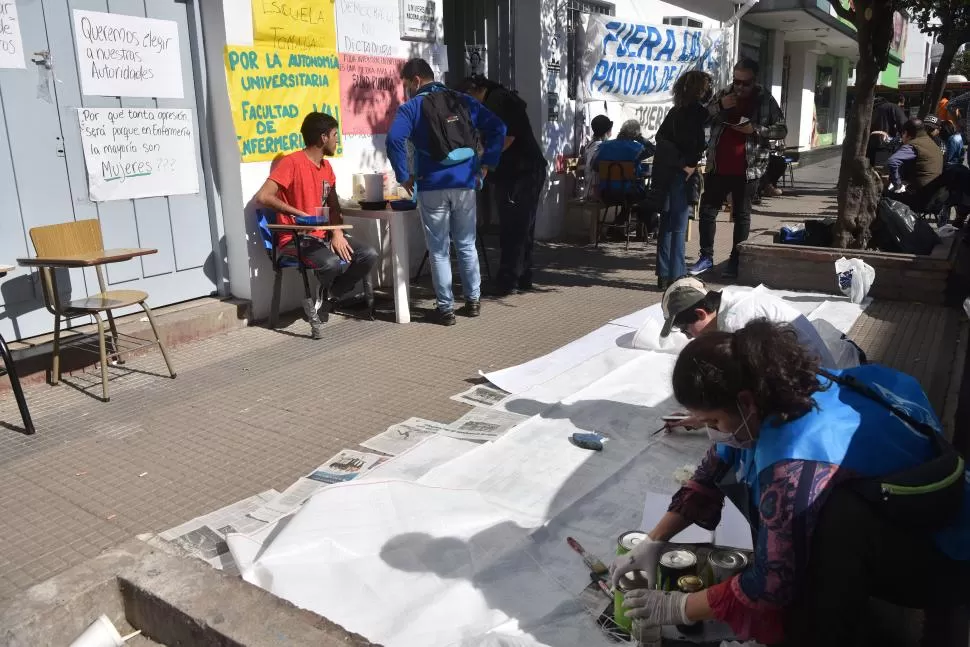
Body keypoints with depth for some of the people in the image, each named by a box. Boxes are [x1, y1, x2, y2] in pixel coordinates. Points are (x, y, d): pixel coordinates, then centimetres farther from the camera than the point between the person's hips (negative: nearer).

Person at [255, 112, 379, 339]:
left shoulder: (326, 167, 14)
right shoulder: (291, 162, -11)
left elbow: (333, 206, 15)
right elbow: (262, 196, -21)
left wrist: (337, 232, -5)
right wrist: (299, 213, -22)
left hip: (323, 235, 8)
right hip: (295, 239, -8)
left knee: (369, 255, -12)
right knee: (333, 263, -35)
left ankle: (323, 300, -2)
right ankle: (321, 299, -1)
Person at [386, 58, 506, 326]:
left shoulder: (411, 107, -1)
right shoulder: (463, 101, 11)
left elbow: (394, 140, -19)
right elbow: (498, 128, 6)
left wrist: (404, 176, -9)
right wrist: (487, 164, 7)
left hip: (433, 187, -3)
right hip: (465, 184, 4)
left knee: (439, 251, 5)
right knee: (467, 246, 15)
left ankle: (446, 308, 8)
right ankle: (473, 301, 21)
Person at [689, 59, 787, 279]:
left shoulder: (765, 100, 0)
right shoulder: (724, 94, 8)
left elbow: (781, 130, 0)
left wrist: (755, 129, -17)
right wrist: (719, 106, -11)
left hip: (747, 169, -3)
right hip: (718, 166, 3)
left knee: (741, 214, 4)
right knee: (707, 209, 4)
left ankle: (735, 261, 12)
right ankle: (706, 257, 14)